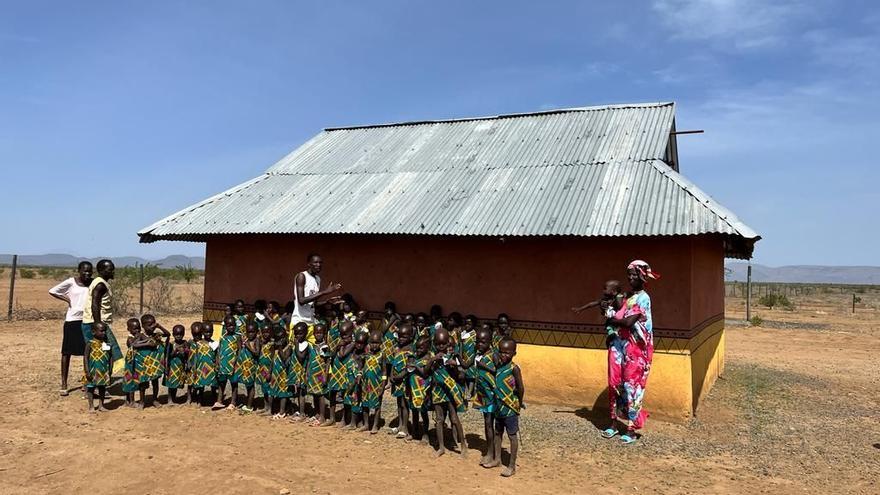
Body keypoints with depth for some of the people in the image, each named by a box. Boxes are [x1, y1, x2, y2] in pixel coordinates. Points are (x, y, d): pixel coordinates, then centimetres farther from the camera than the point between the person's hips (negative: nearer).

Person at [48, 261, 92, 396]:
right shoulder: (71, 282, -6)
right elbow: (52, 291, 1)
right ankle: (64, 384, 14)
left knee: (88, 352, 7)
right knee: (67, 352, 5)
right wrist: (67, 299, -7)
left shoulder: (93, 283, 1)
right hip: (72, 320, -2)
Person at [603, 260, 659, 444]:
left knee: (631, 386, -2)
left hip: (634, 349, -7)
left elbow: (629, 322, -19)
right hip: (619, 346, 8)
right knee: (615, 383, 9)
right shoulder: (628, 297, 14)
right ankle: (614, 423, 20)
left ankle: (631, 429, 8)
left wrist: (611, 321, -5)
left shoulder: (643, 298, -11)